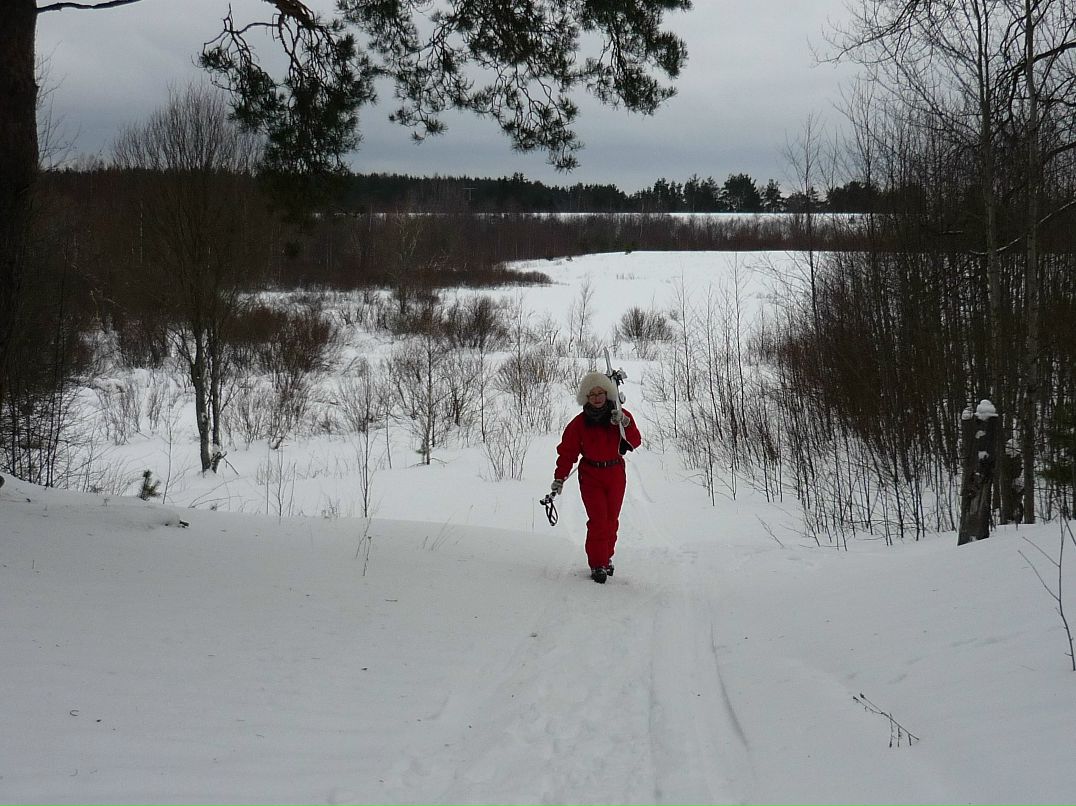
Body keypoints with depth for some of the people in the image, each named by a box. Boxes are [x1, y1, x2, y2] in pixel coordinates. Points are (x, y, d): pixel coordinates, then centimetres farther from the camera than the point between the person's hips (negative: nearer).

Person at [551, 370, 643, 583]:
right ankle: (597, 565, -5)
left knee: (611, 520, 9)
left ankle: (606, 557, 27)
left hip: (616, 474, 2)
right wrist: (559, 478, -8)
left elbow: (635, 442, -12)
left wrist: (624, 423, -28)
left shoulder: (621, 415, -3)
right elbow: (567, 451, -2)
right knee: (598, 521, -10)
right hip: (590, 475, -2)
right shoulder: (579, 423, -5)